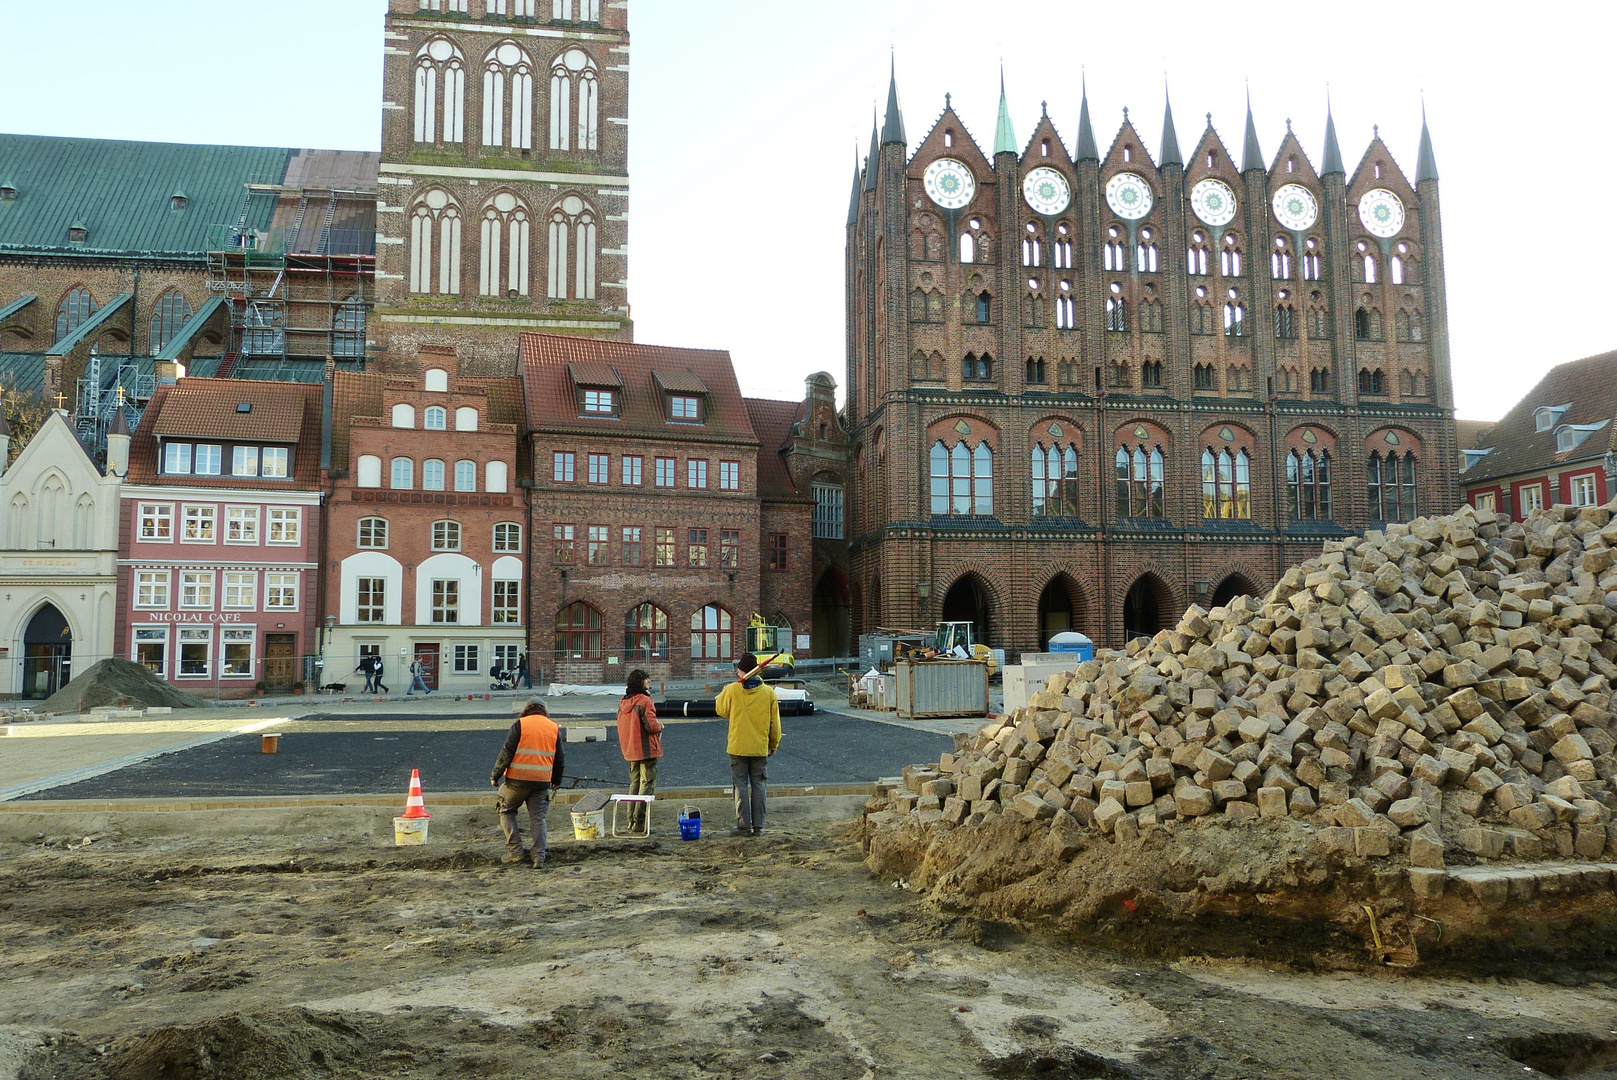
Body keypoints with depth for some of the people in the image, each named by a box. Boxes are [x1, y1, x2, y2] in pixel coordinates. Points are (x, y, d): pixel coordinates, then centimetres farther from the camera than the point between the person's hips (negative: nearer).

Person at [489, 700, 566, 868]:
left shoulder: (520, 725, -2)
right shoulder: (555, 728, 9)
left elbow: (506, 753, -7)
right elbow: (560, 760, 15)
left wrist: (495, 776, 2)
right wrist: (556, 781, 28)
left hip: (517, 780, -3)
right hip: (542, 782, 3)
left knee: (506, 811, 13)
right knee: (538, 819, 9)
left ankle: (515, 852, 6)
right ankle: (539, 858, 1)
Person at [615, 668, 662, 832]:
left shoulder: (623, 702, 10)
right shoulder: (644, 701, -16)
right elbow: (651, 725, -21)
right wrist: (660, 726, 1)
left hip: (630, 750, 8)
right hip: (646, 750, -8)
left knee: (634, 783, 16)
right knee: (647, 784, -4)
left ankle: (631, 820, 17)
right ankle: (640, 821, -8)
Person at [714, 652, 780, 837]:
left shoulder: (732, 690, -9)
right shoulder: (768, 692, -2)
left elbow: (721, 710, 8)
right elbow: (775, 722, 3)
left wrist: (721, 694, 26)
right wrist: (774, 745, 15)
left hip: (738, 747, -2)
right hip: (760, 748, 2)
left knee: (741, 786, 4)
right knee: (758, 786, 8)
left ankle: (744, 825, 2)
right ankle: (758, 826, 8)